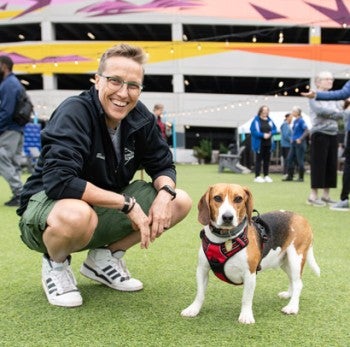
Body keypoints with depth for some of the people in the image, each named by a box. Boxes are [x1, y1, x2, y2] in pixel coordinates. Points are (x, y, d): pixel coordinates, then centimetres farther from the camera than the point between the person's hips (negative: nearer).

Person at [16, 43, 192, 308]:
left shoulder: (140, 117, -5)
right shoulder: (74, 112, -24)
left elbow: (163, 165, 3)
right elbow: (59, 181, -35)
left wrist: (165, 192, -21)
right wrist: (127, 203, -31)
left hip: (105, 210, 7)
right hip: (47, 206, -6)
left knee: (180, 202, -5)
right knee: (77, 215, -42)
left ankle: (104, 257, 8)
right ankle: (56, 264, -4)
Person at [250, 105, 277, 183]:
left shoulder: (270, 120, 10)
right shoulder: (256, 120, -6)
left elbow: (274, 129, 12)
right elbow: (253, 131, -12)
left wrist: (270, 133, -9)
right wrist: (263, 135, -18)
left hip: (268, 144, 5)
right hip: (259, 143, -5)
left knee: (267, 160, 10)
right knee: (258, 159, -1)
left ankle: (266, 176, 19)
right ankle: (257, 176, 4)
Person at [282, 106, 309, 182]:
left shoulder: (301, 120, -11)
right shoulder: (295, 121, 13)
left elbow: (306, 131, -16)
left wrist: (300, 139, -20)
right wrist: (292, 138, 13)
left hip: (299, 143, -8)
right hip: (293, 143, 8)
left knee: (300, 160, -2)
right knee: (289, 159, 5)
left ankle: (301, 177, 7)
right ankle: (290, 176, 11)